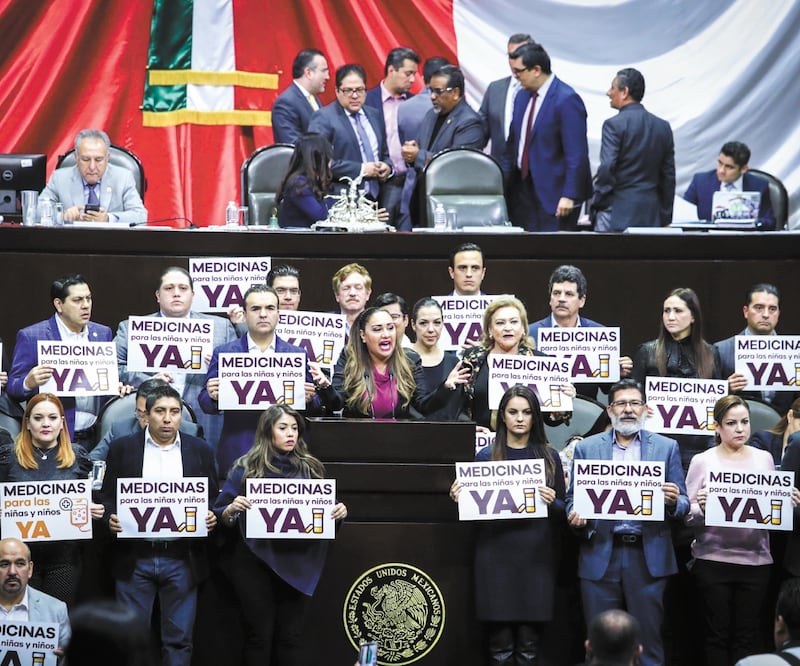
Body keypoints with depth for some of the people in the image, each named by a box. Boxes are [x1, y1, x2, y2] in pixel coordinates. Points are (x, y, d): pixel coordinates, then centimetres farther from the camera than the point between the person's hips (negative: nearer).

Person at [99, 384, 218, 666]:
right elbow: (107, 496, 5)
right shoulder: (123, 449, 5)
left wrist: (210, 517, -11)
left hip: (182, 559, 1)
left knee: (179, 639, 4)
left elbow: (213, 499, 10)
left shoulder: (200, 450, 7)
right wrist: (111, 517, -15)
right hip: (135, 558, 0)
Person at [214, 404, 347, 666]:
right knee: (259, 635, -1)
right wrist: (232, 509, -22)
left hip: (297, 564, 2)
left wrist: (338, 512, -7)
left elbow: (324, 510, 14)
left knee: (291, 636, 4)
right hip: (256, 563, -2)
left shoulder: (310, 469, 8)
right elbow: (222, 518, 0)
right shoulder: (247, 468, 0)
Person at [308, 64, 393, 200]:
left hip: (376, 196, 6)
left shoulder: (375, 116, 17)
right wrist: (361, 169, -16)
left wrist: (388, 167, 3)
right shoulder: (324, 118, -4)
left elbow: (386, 153, 26)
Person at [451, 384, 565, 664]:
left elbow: (563, 511, 9)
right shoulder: (485, 457, 8)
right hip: (496, 557, 0)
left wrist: (552, 502, -12)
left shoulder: (549, 457, 9)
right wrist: (460, 498, -10)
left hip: (536, 557, 0)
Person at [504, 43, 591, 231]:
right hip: (523, 190, 8)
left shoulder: (566, 100, -15)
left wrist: (569, 196, -21)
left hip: (554, 193, -8)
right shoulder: (522, 97, 12)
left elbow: (577, 154, -18)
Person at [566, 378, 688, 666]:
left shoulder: (667, 447, 8)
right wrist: (575, 516, -13)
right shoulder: (586, 448, 9)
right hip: (600, 556, 1)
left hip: (648, 556, -1)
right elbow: (572, 499, 9)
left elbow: (682, 504, 7)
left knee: (648, 641, 1)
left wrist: (673, 501, -16)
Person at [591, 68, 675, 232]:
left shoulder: (614, 125, -8)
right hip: (651, 215, 6)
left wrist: (597, 203, -1)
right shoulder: (663, 126, 11)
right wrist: (665, 218, 18)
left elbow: (606, 169, -15)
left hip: (618, 212, -6)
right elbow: (669, 175, 13)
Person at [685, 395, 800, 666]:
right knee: (718, 633, 0)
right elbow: (688, 517, 0)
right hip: (713, 559, -2)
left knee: (747, 635, 2)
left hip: (755, 559, 2)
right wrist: (700, 508, -21)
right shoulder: (702, 461, 2)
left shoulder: (764, 458, 10)